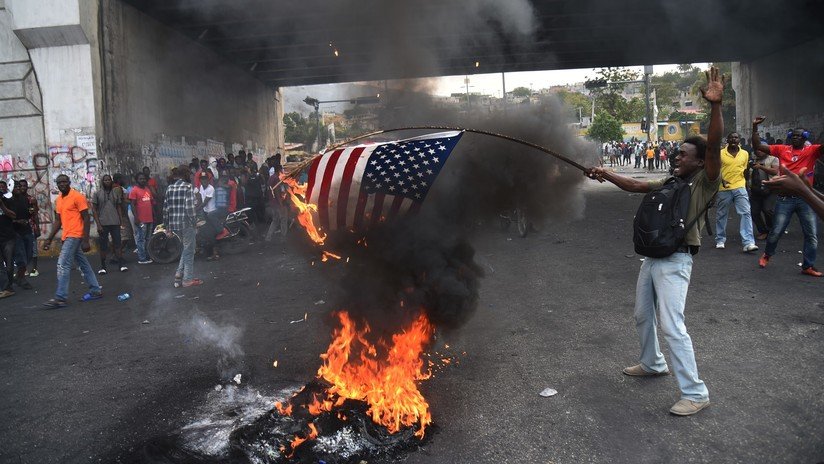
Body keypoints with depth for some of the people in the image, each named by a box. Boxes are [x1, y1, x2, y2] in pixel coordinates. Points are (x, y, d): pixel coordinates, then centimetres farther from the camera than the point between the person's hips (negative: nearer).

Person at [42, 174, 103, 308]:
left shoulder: (77, 196, -11)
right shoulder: (58, 200, 14)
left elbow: (86, 218, -13)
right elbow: (58, 221, 19)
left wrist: (85, 240, -18)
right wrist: (49, 239, 13)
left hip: (75, 236, -9)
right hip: (68, 236, 9)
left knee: (63, 265, -11)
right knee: (83, 264, 13)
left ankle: (60, 298, -8)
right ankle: (96, 290, 21)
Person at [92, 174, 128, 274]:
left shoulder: (116, 192, 10)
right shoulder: (97, 194, 2)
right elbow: (94, 210, 0)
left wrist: (121, 221, 5)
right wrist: (98, 224, -9)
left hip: (115, 223, 2)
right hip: (103, 224, -2)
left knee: (118, 243, 1)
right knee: (103, 246, 4)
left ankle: (121, 264, 3)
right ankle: (102, 266, 10)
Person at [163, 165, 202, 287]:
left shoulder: (169, 187, 11)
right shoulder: (187, 187, -9)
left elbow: (166, 208, 11)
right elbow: (189, 207, -18)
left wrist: (167, 226, 16)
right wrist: (194, 221, -6)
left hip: (174, 224, 7)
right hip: (186, 223, -7)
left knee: (186, 249, 23)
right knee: (189, 251, 4)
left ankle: (179, 275, 16)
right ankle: (187, 279, 8)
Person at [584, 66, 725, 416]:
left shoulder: (705, 182, -5)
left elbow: (713, 146, -19)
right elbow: (635, 186, 23)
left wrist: (715, 106, -29)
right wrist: (606, 174, 16)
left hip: (675, 260, -9)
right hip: (652, 257, 9)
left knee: (672, 326, -13)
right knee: (642, 316, 22)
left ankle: (695, 393, -4)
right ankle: (652, 364, 44)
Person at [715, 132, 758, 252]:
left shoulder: (745, 154, 6)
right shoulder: (720, 153, -3)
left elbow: (745, 170, 16)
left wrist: (745, 184, 17)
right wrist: (722, 180, -16)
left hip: (740, 188, 2)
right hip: (723, 189, -1)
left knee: (746, 213, -9)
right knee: (721, 215, 8)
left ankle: (748, 243, -12)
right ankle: (720, 240, 23)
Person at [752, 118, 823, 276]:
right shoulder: (782, 149, 7)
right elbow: (757, 146, 5)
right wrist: (755, 127, -5)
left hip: (805, 199, 1)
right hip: (785, 198, -1)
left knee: (811, 235, 4)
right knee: (776, 232, 3)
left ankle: (808, 266, 15)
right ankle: (767, 255, 29)